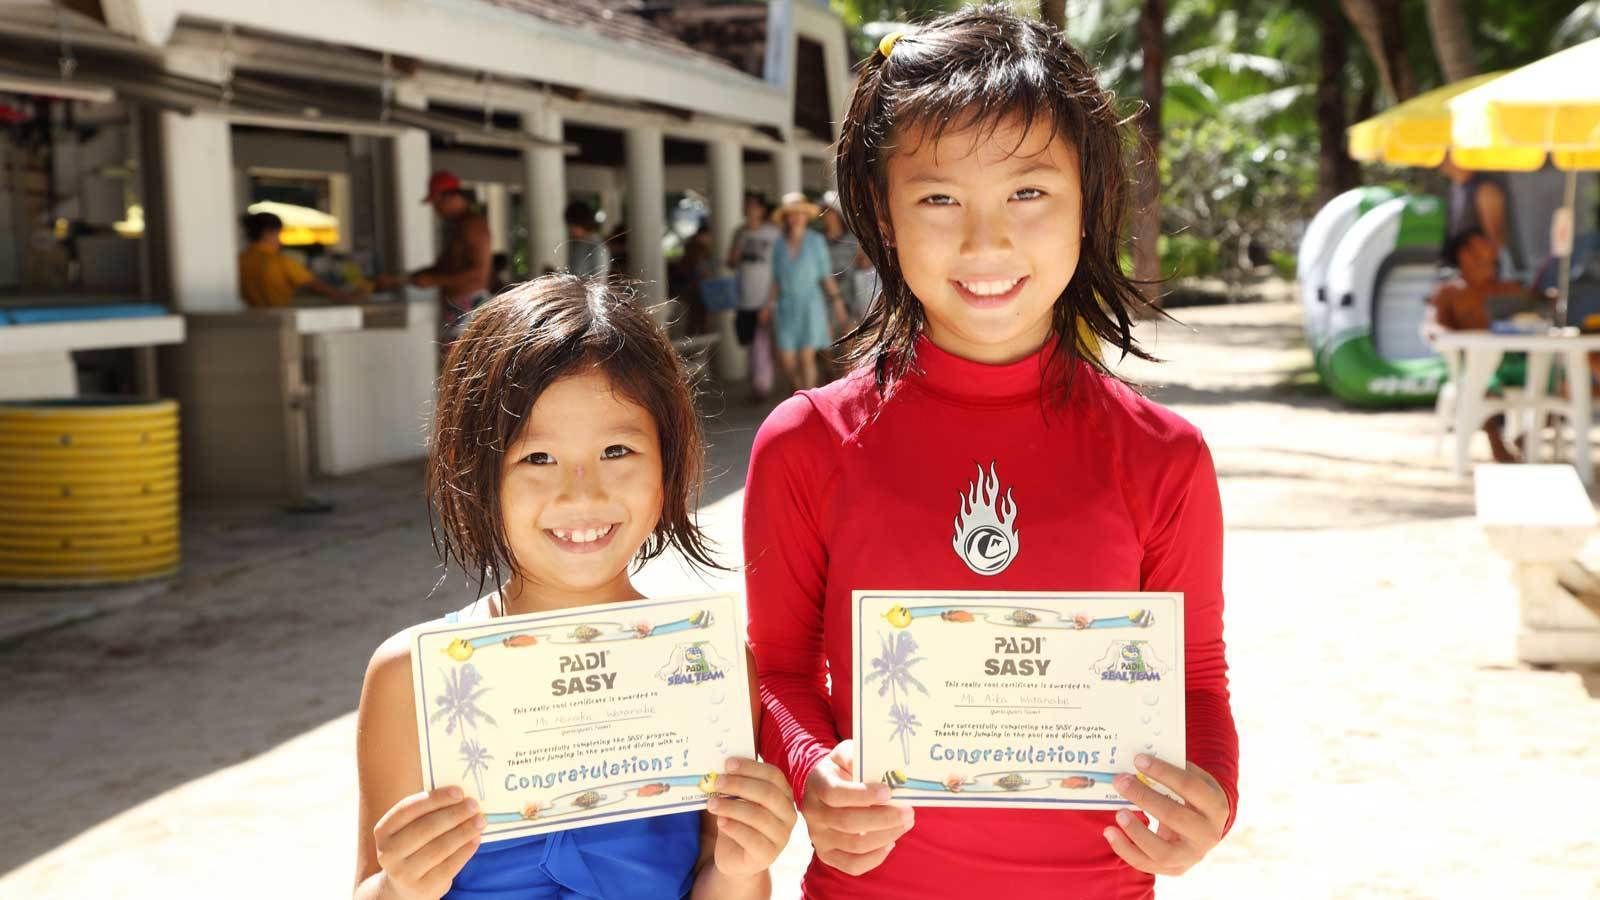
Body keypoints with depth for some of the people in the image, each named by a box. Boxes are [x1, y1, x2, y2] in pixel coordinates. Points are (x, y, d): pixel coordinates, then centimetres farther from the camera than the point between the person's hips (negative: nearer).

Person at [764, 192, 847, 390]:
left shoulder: (816, 241, 0)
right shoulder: (779, 245, 8)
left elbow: (826, 276, 0)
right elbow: (776, 281, 13)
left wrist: (837, 300, -8)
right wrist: (769, 305, 5)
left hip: (810, 306, -3)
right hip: (786, 307, 3)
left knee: (806, 358, -7)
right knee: (786, 361, -2)